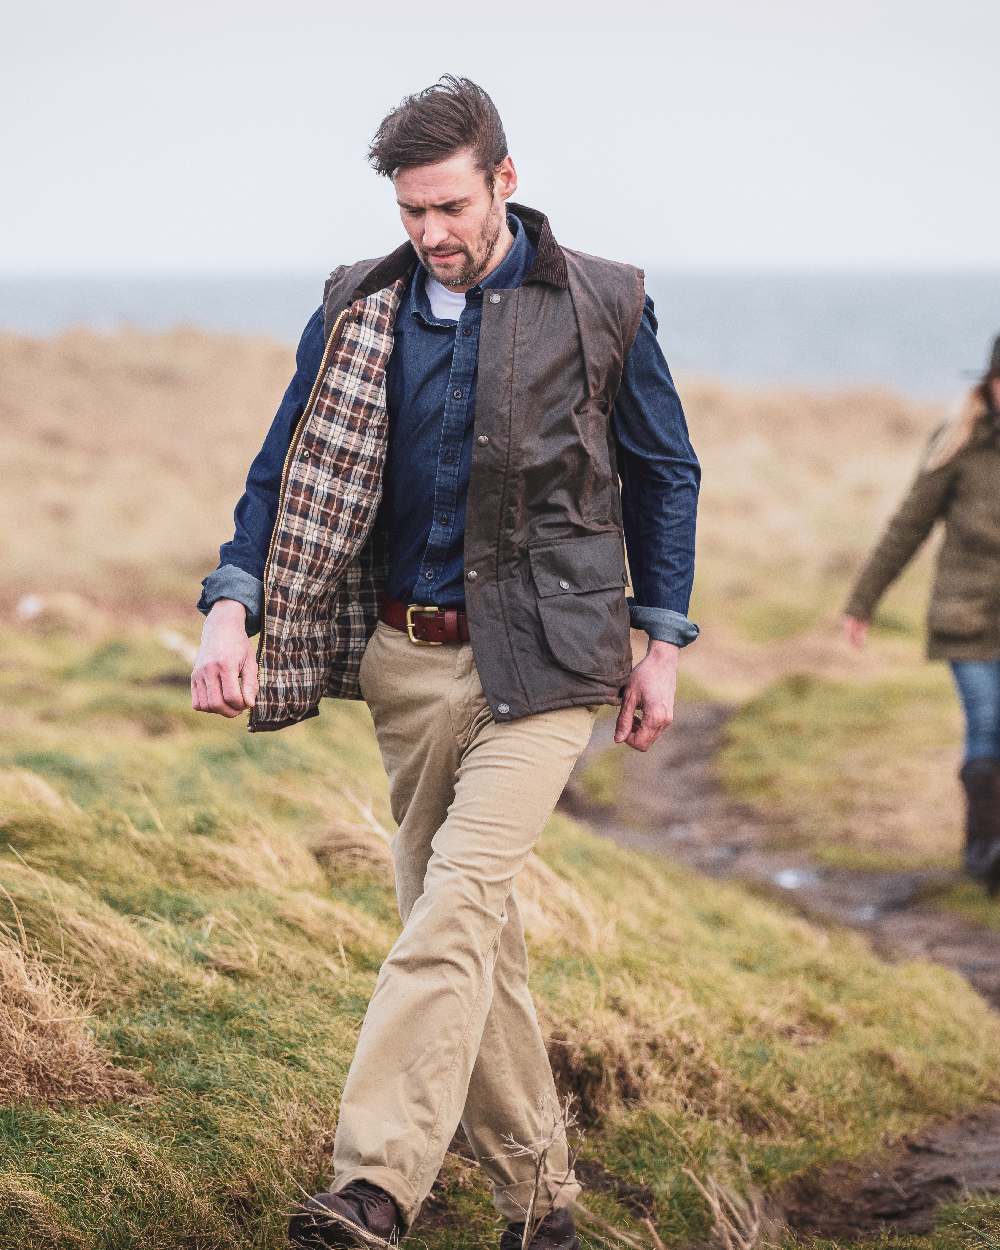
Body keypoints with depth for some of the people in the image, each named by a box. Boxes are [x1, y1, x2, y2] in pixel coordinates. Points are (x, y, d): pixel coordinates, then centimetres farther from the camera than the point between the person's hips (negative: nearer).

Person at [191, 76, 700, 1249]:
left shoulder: (601, 306, -2)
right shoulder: (358, 311, 4)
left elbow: (665, 473, 7)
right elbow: (287, 471, 5)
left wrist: (661, 643, 4)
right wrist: (230, 607, -10)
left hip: (539, 662, -4)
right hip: (406, 656, 4)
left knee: (455, 908, -18)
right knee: (464, 921, 8)